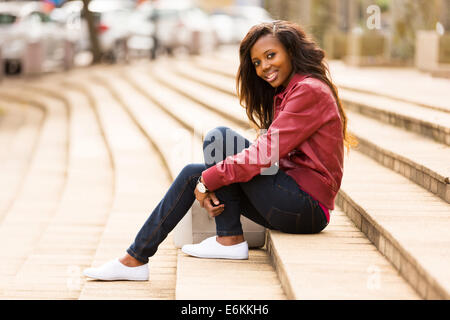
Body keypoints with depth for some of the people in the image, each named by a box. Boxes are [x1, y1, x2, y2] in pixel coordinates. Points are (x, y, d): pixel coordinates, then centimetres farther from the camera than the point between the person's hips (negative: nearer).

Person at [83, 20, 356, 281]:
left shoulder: (310, 91, -12)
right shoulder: (284, 95, 20)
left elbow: (266, 153, -20)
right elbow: (268, 154, 17)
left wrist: (210, 179, -13)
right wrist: (210, 185, 3)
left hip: (308, 207, -10)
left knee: (219, 137, -13)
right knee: (193, 173, 5)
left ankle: (230, 238, -11)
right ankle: (137, 257, 3)